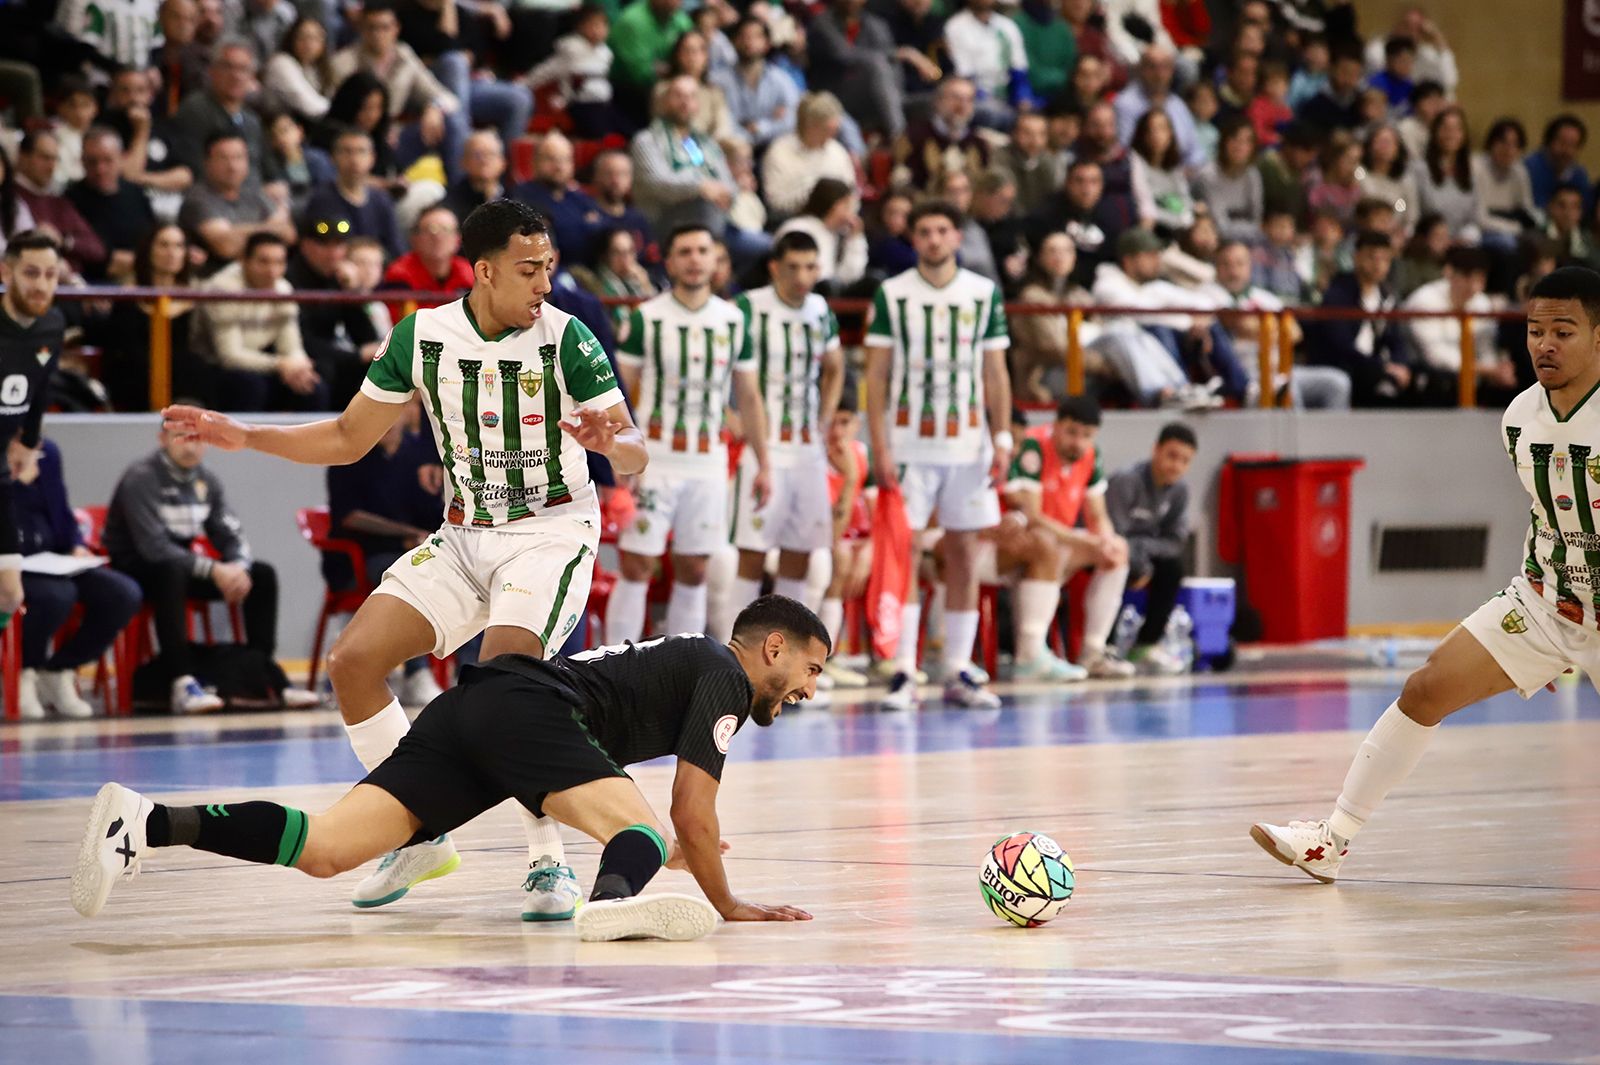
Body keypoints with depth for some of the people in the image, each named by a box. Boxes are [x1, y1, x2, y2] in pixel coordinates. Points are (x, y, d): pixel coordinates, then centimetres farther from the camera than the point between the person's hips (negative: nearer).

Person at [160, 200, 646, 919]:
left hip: (553, 531, -5)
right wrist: (241, 437, 0)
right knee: (352, 660, -8)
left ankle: (549, 859, -17)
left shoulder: (566, 339, -13)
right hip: (464, 536, 5)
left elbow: (635, 455, -16)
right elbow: (347, 439, 10)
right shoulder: (423, 336, -2)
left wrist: (610, 443, -39)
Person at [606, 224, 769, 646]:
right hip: (654, 458, -3)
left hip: (709, 464, 3)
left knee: (693, 572, 7)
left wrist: (763, 464, 9)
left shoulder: (733, 320, 7)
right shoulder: (646, 318, -3)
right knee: (636, 567, -6)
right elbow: (617, 394, -2)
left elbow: (749, 398, 13)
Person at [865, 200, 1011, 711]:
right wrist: (879, 447, -8)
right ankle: (903, 673, -5)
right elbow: (876, 373, 0)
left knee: (964, 554, 4)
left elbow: (995, 372, 8)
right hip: (909, 441, -2)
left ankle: (959, 673, 9)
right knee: (903, 553, -6)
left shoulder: (984, 293, 6)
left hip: (968, 441, 2)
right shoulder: (892, 294, 1)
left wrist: (1002, 438, -1)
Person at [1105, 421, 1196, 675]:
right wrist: (1140, 567, -23)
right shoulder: (1125, 481, -26)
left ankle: (1145, 645, -8)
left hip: (1137, 549, 6)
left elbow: (1175, 543, -8)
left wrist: (1141, 546, -24)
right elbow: (1113, 536, -28)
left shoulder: (1179, 490, -5)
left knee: (1172, 567, -15)